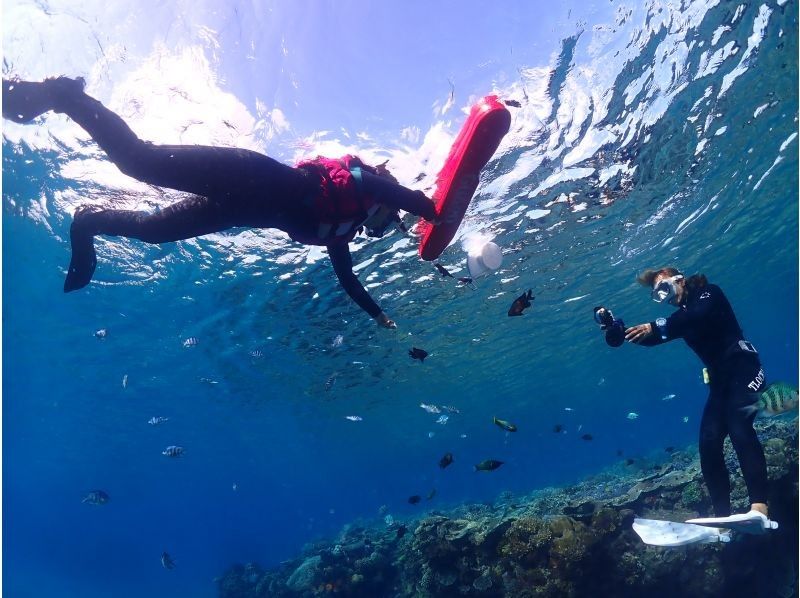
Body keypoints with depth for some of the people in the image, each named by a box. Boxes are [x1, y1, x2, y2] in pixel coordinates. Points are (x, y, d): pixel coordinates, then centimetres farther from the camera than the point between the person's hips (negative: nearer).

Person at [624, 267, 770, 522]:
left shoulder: (709, 293, -2)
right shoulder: (683, 314, 17)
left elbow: (699, 316, -24)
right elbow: (650, 338, 12)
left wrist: (655, 327, -32)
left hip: (743, 369, -7)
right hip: (719, 379, 7)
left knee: (739, 429, -27)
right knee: (709, 442, -8)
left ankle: (759, 505, -33)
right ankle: (723, 515, -10)